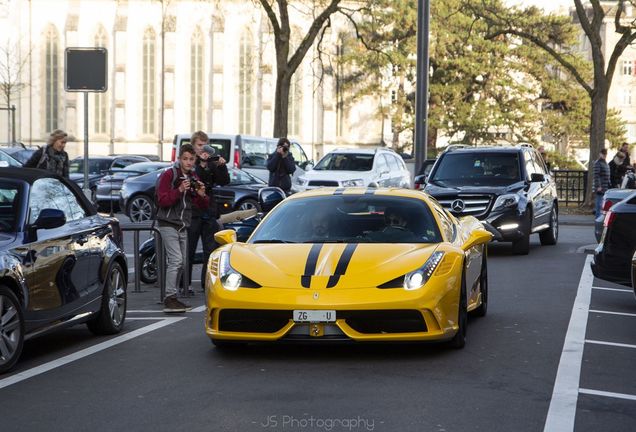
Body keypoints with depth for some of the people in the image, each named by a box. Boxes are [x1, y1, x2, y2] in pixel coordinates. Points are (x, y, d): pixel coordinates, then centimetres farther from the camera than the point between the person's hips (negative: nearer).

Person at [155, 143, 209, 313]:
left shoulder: (194, 178, 12)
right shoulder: (168, 175, -8)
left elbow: (203, 206, 13)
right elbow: (162, 200, -16)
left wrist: (202, 195, -8)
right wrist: (179, 190, -27)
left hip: (183, 226, 7)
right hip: (168, 224, -7)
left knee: (180, 263, 10)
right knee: (176, 260, -18)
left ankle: (171, 298, 18)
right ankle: (170, 298, -18)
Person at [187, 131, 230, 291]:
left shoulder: (212, 163, 12)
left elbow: (224, 182, 5)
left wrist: (222, 166, -10)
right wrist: (202, 165, -25)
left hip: (209, 211, 5)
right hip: (192, 212, -5)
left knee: (212, 250, 6)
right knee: (189, 250, 1)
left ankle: (208, 284, 13)